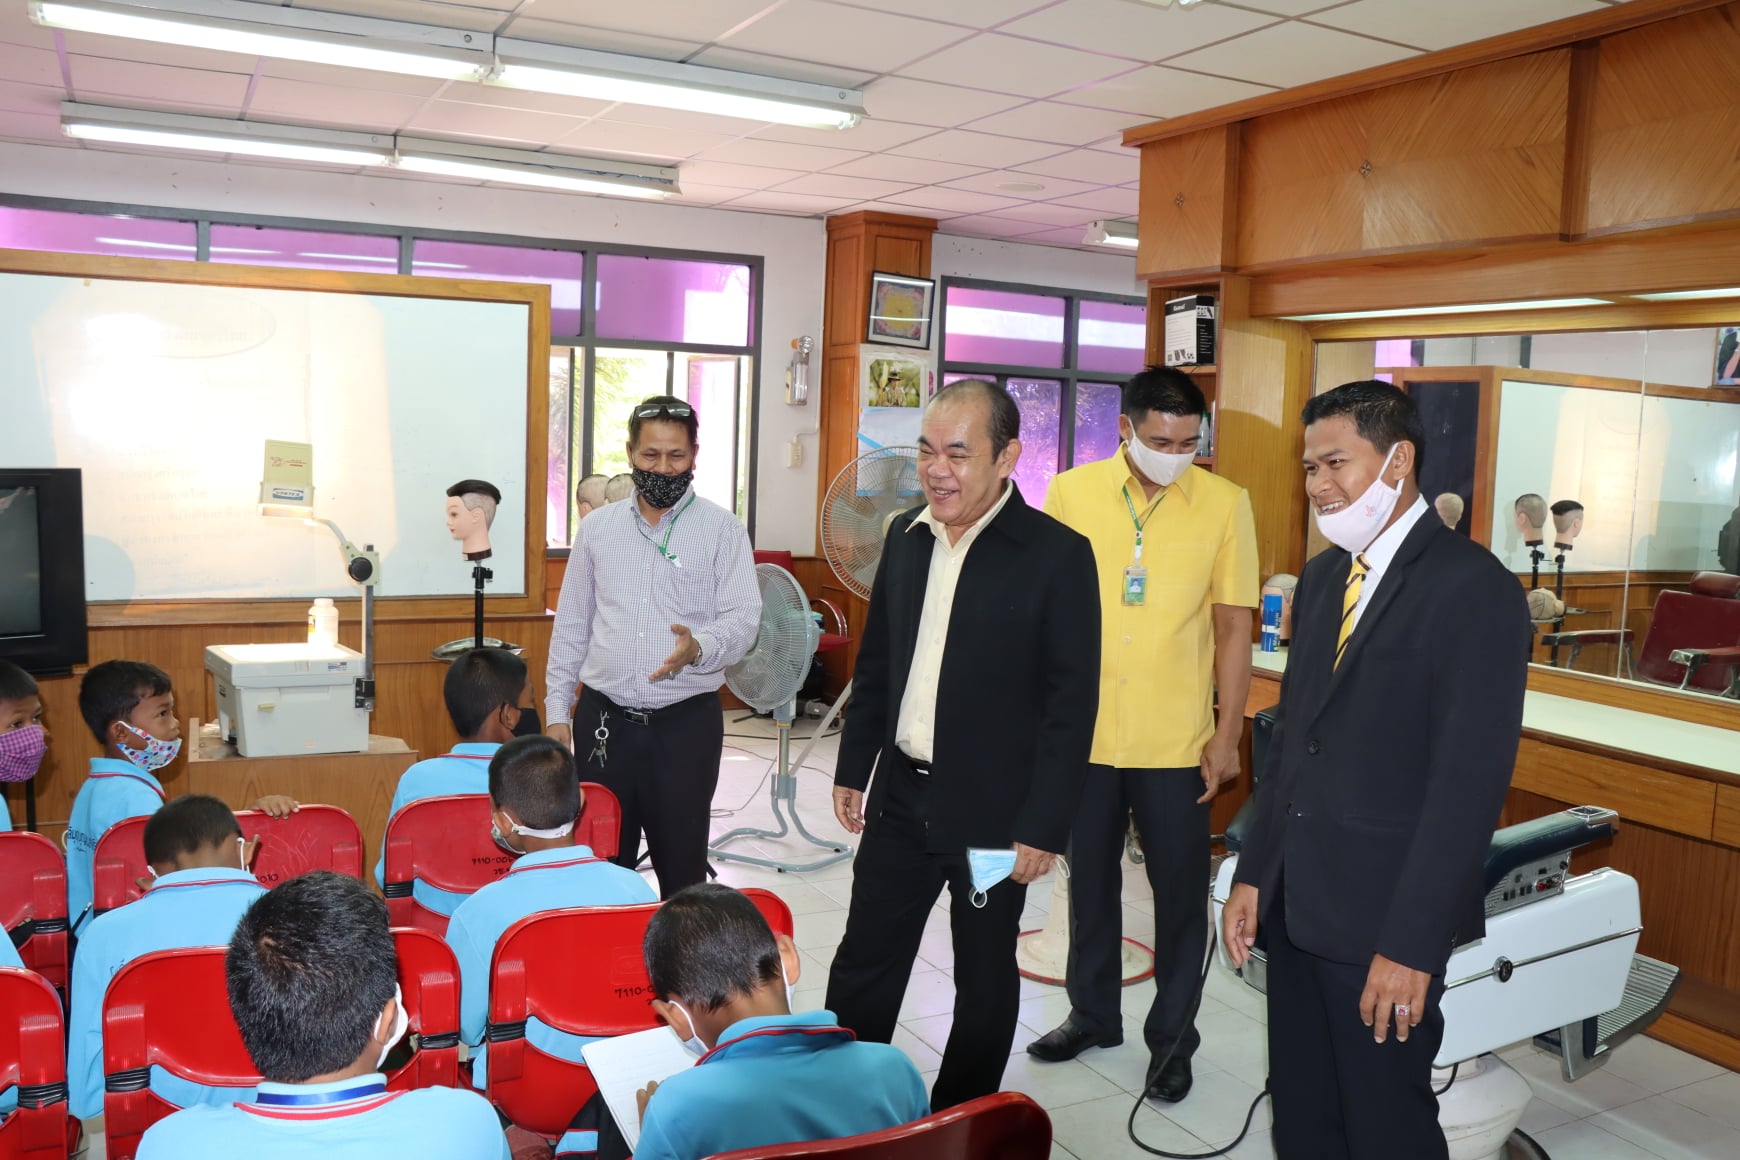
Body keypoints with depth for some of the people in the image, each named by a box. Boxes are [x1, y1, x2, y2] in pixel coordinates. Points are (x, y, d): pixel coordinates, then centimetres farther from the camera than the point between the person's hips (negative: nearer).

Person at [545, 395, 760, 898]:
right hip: (603, 718, 3)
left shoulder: (722, 529, -3)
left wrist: (699, 648, -31)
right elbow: (570, 627, 11)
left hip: (686, 722, -3)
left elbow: (743, 617, -10)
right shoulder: (597, 528, 8)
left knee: (682, 861, 6)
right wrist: (557, 711, 7)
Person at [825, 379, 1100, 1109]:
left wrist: (1044, 827, -14)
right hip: (902, 799, 5)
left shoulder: (1056, 555, -14)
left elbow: (1072, 704, -13)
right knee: (861, 968, 14)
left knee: (984, 981, 14)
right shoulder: (905, 537, 3)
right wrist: (853, 768, 12)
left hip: (993, 811, -4)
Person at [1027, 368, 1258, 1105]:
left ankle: (1172, 1035, 28)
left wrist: (1228, 734, -3)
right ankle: (1093, 1012, 36)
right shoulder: (1071, 493, -3)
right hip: (1083, 731, 2)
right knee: (1090, 878, 17)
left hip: (1177, 740, -1)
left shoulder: (1225, 505, -5)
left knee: (1180, 890, 10)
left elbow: (1233, 626, -1)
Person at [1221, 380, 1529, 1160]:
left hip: (1383, 918, -7)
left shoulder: (1473, 587, -14)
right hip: (1294, 903, 7)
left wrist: (1413, 941, -20)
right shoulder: (1322, 576, 10)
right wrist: (1253, 874, 9)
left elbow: (1469, 780, -18)